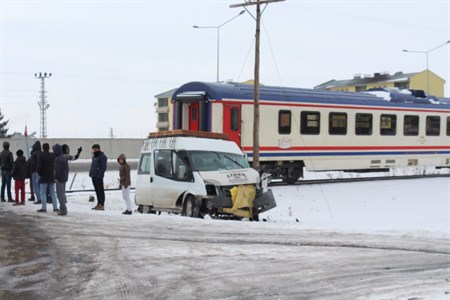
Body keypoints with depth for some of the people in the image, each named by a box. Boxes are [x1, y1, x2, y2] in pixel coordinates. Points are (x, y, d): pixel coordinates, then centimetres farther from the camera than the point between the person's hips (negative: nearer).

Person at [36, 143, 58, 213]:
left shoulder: (41, 155, -12)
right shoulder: (53, 155, 3)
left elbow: (39, 166, -13)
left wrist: (39, 173, 1)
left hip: (44, 177, -5)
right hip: (51, 176, 5)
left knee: (43, 193, 0)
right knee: (53, 192, 10)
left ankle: (44, 208, -4)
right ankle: (55, 207, 9)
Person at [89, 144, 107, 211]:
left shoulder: (102, 157, -9)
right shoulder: (94, 156, 18)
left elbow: (103, 167, -15)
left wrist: (99, 175, -21)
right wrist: (90, 173, 12)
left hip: (99, 177, -9)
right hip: (94, 176, 9)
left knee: (100, 190, -6)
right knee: (97, 190, 11)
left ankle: (102, 205, -5)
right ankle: (99, 204, 17)